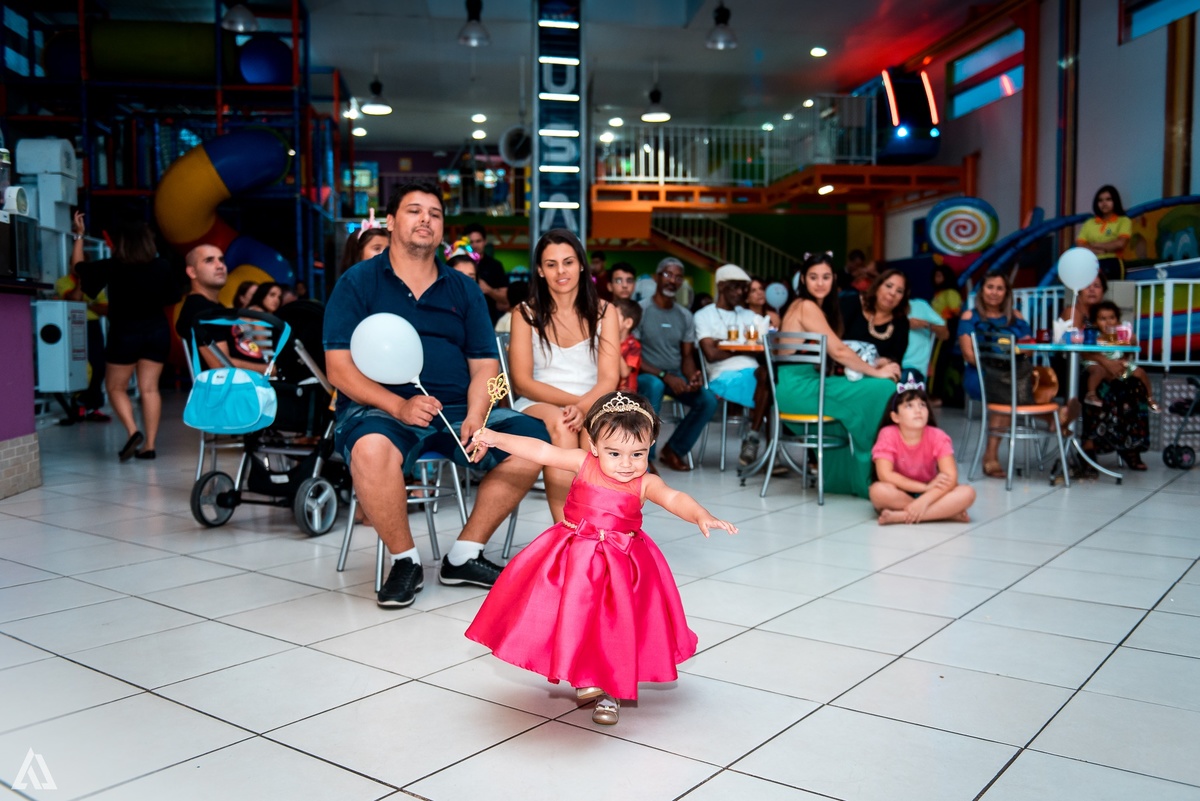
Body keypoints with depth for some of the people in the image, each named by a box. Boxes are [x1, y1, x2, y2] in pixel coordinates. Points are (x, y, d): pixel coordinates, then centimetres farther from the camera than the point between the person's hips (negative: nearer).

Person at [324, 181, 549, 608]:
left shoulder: (463, 289, 16)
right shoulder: (358, 282, 5)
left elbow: (484, 364, 9)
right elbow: (339, 367, -5)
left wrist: (475, 418, -12)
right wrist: (399, 405, -21)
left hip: (455, 409, 4)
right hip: (381, 409, -4)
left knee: (532, 439, -17)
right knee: (371, 448, -38)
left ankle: (464, 555, -3)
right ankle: (405, 561, -11)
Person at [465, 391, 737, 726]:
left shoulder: (646, 483, -13)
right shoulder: (584, 463, -9)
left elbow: (674, 499, -29)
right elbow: (543, 452, -10)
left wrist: (702, 516, -49)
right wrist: (497, 438, -14)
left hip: (621, 566, 0)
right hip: (574, 560, 1)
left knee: (615, 628, 5)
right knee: (575, 620, 6)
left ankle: (611, 692, 24)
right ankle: (584, 678, 28)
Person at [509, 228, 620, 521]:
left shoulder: (604, 311, 9)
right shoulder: (526, 313, 6)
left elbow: (609, 378, -1)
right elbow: (522, 382, -1)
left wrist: (583, 406, -23)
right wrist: (571, 400, -16)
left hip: (593, 407, 1)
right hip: (538, 405, -1)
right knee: (559, 425, -37)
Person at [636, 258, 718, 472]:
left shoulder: (685, 316, 9)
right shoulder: (640, 310, -8)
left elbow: (687, 356, 9)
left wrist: (692, 377, -14)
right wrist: (664, 376, -24)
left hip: (676, 377, 5)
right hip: (645, 375, -5)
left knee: (709, 400, -19)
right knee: (655, 385, -40)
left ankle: (673, 449, 3)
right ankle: (644, 458, -28)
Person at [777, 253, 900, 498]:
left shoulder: (816, 307, 18)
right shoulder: (806, 307, -11)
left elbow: (837, 350, 16)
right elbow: (837, 351, -14)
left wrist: (872, 366, 3)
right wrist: (876, 373, -5)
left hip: (802, 385, 9)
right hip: (798, 388, -9)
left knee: (882, 388, 10)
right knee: (880, 391, -13)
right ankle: (870, 477, -5)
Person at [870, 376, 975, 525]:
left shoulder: (938, 437, -11)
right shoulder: (888, 435, -15)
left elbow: (951, 477, -20)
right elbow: (885, 474, -24)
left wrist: (924, 500, -35)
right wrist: (926, 487, -25)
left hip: (929, 494, 2)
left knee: (967, 493, -24)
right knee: (879, 490, -35)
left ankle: (901, 516, -31)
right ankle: (945, 512, -26)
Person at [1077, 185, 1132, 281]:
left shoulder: (1124, 221, 9)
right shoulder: (1089, 223, 18)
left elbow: (1120, 243, -6)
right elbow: (1080, 245, 6)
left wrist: (1094, 245, 2)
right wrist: (1099, 250, -10)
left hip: (1112, 265, -3)